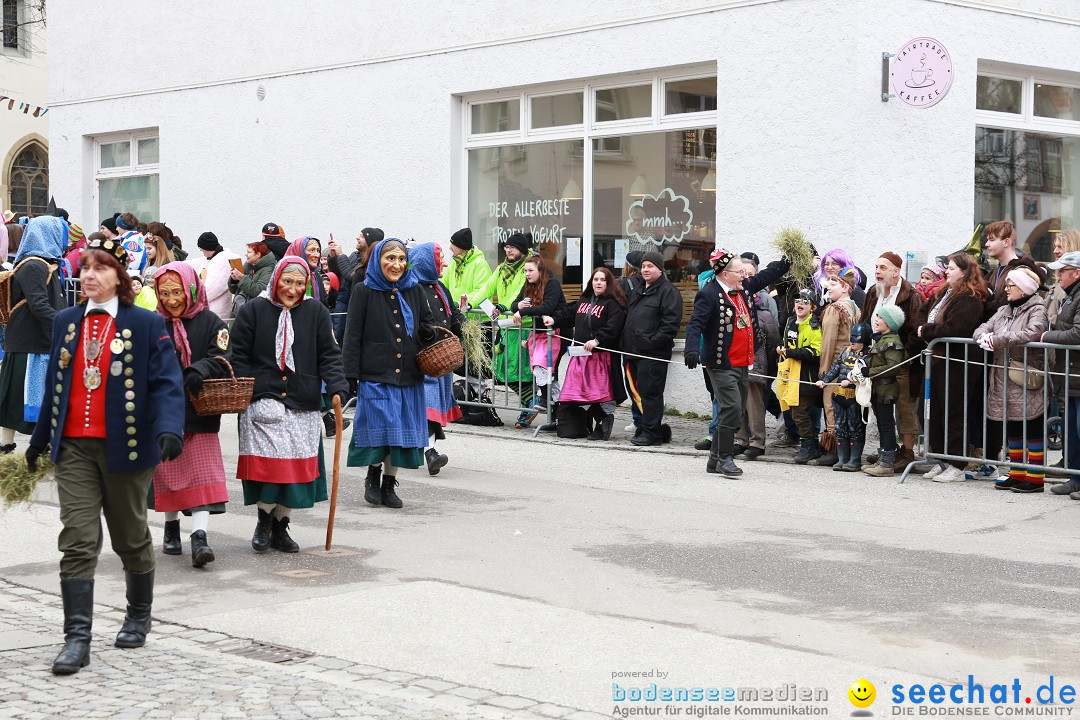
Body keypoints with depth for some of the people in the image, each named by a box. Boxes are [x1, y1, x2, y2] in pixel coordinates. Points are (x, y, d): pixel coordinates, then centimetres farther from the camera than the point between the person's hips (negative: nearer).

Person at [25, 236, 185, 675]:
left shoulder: (147, 325, -4)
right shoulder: (66, 322, 10)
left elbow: (167, 383, -10)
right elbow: (56, 384, 17)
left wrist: (169, 429, -27)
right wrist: (40, 440, 21)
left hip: (124, 448, -3)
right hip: (74, 446, 3)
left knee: (130, 537, 12)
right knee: (77, 540, -6)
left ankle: (139, 617, 34)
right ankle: (77, 638, -7)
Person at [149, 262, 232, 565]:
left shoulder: (210, 323, 1)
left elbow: (220, 361, -7)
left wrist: (194, 376, -24)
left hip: (198, 413, -2)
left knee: (201, 472, -9)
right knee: (166, 470, 10)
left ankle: (199, 536, -15)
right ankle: (171, 527, 28)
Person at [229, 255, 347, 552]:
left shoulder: (316, 313, 8)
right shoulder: (253, 311, 3)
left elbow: (329, 356, 6)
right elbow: (238, 356, 3)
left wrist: (338, 388, -9)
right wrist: (245, 393, -8)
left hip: (303, 405, 2)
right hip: (262, 403, -2)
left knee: (296, 465, 2)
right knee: (268, 461, -11)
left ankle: (280, 526, 16)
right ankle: (265, 520, 10)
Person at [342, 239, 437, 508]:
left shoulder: (415, 290, 9)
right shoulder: (364, 291, -1)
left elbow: (428, 322, 21)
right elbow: (353, 335, -2)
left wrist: (430, 332, -4)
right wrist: (351, 374, -8)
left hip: (409, 375, 4)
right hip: (375, 374, -3)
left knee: (403, 428, 5)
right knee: (380, 426, -4)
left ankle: (389, 484, 19)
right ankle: (373, 476, 22)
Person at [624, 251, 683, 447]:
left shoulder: (668, 291, -5)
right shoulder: (637, 291, 22)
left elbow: (671, 323, -14)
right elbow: (628, 318, 29)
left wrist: (652, 342, -18)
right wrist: (626, 343, 16)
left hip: (654, 353, -9)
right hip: (634, 351, 9)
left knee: (650, 392, -8)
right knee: (636, 391, 9)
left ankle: (651, 432, -4)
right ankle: (643, 428, 18)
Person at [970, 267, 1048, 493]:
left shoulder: (1037, 310, -6)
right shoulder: (1004, 310, 17)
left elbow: (1033, 333, -25)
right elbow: (981, 330, 11)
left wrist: (998, 340, -24)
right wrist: (985, 336, -14)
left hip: (1027, 382, -7)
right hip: (1004, 382, 8)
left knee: (1033, 430, -2)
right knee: (1012, 430, 13)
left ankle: (1035, 478, 4)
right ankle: (1017, 474, 23)